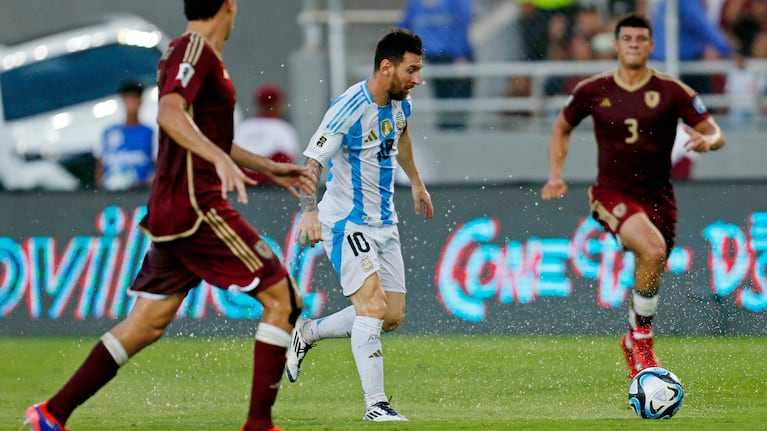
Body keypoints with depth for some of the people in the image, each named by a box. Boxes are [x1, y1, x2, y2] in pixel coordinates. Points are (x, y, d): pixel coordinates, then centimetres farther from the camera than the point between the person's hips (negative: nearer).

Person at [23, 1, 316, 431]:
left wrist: (270, 168, 35)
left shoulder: (195, 52, 20)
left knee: (147, 323, 9)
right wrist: (221, 160, -39)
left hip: (171, 212, 10)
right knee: (283, 298, -5)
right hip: (196, 205, -10)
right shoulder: (195, 50, -10)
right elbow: (170, 114, -27)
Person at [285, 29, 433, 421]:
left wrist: (416, 182, 36)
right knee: (373, 305, -20)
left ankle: (308, 332, 26)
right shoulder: (350, 109, -21)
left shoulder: (400, 102, 3)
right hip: (347, 223, -8)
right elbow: (312, 162, -20)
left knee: (392, 317, 6)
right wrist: (308, 212, -33)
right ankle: (375, 404, -18)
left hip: (384, 223, 8)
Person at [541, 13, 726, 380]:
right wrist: (555, 176, 5)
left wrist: (707, 141, -25)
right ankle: (641, 334, -11)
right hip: (611, 194, -3)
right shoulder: (593, 91, 0)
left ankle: (633, 343, 37)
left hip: (657, 196, 3)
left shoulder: (671, 91, -2)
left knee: (650, 276, 7)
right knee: (653, 249, -29)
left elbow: (715, 133, -1)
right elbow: (562, 129, 17)